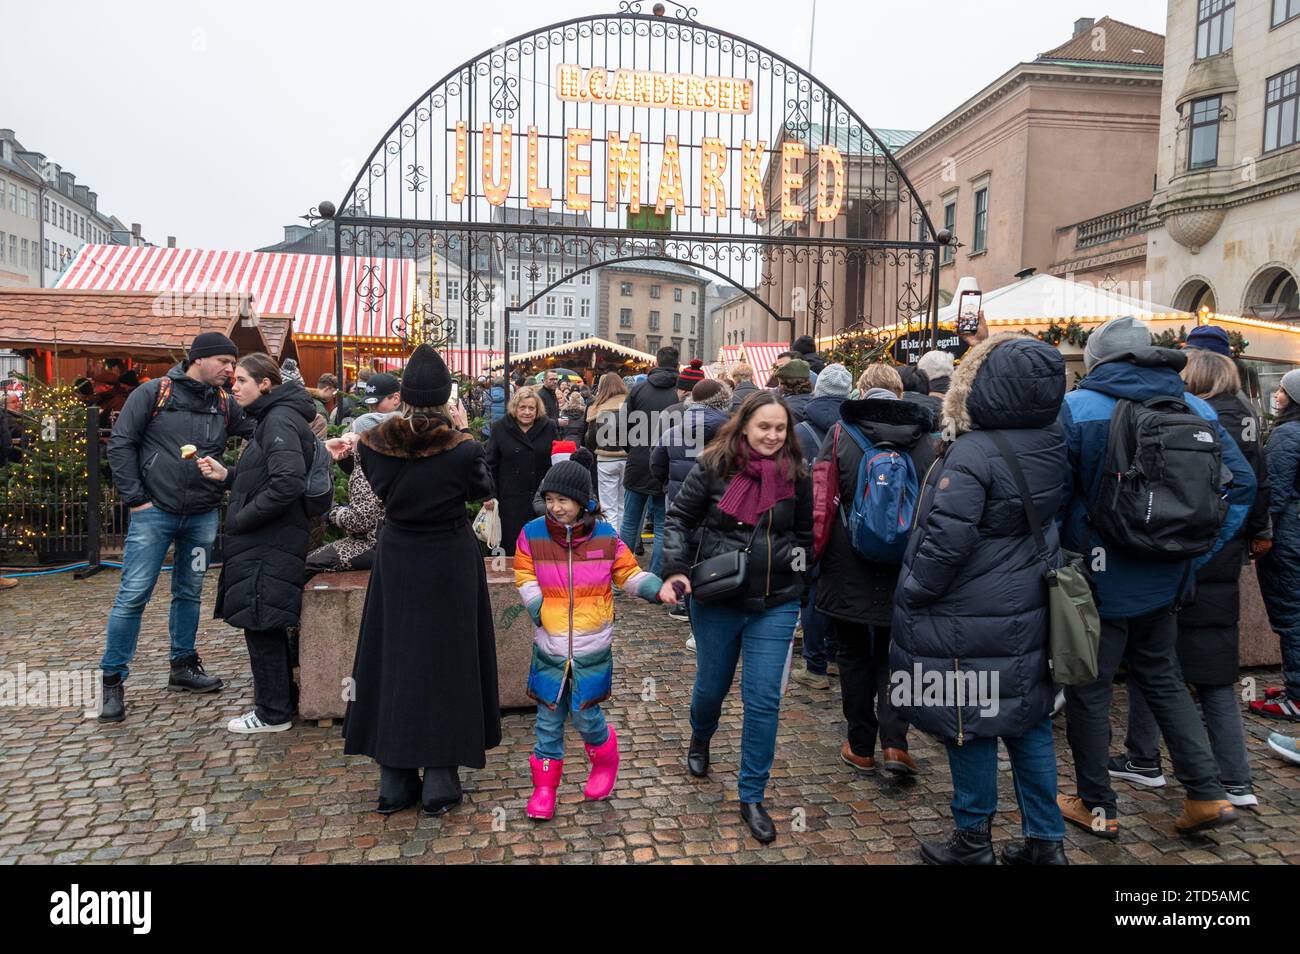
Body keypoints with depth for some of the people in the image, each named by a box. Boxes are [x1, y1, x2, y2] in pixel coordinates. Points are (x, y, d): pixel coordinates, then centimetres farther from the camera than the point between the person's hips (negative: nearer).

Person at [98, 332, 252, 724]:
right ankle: (113, 680, 9)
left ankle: (183, 666, 28)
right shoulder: (154, 393, -6)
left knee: (189, 593, 14)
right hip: (155, 512, -4)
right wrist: (134, 497, -9)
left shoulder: (224, 404, 7)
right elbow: (121, 443, -5)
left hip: (203, 516, 5)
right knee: (133, 595, -3)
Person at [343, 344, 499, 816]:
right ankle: (440, 783, 15)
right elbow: (482, 488, 0)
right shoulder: (461, 448, -20)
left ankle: (394, 782, 22)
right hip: (450, 565, -3)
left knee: (393, 659, 15)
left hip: (396, 562, 3)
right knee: (445, 660, 10)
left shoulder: (374, 444, -12)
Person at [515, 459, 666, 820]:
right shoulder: (533, 533, -5)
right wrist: (539, 608, -10)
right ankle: (544, 787, 24)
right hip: (550, 647, 1)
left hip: (592, 648, -1)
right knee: (549, 717, 8)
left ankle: (606, 760, 32)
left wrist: (658, 589, -11)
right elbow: (524, 577, 5)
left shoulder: (604, 536, -5)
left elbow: (629, 573, 5)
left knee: (585, 714, 1)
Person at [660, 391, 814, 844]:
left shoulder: (796, 475, -2)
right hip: (716, 600, 0)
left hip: (775, 604, 1)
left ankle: (752, 797, 15)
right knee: (711, 686, 17)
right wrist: (676, 570, -12)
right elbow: (679, 517, -2)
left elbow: (805, 533, 12)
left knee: (764, 700, 0)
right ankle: (700, 739, 53)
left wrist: (795, 563, -3)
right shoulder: (714, 466, -9)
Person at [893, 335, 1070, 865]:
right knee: (1028, 721, 16)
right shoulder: (1051, 446, 0)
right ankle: (1045, 840, 27)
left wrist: (912, 592, -11)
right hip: (1029, 611, 7)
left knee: (970, 727, 7)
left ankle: (972, 842, 21)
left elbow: (947, 539, -22)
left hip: (969, 619, -7)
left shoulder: (973, 453, -23)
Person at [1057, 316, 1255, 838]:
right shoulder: (1195, 408, 2)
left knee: (1089, 689, 9)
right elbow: (1241, 483, 2)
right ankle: (1208, 792, 22)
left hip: (1098, 578, -5)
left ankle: (1097, 807, 22)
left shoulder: (1077, 408, -13)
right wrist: (1198, 551, 5)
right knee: (1162, 678, 24)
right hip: (1165, 579, 5)